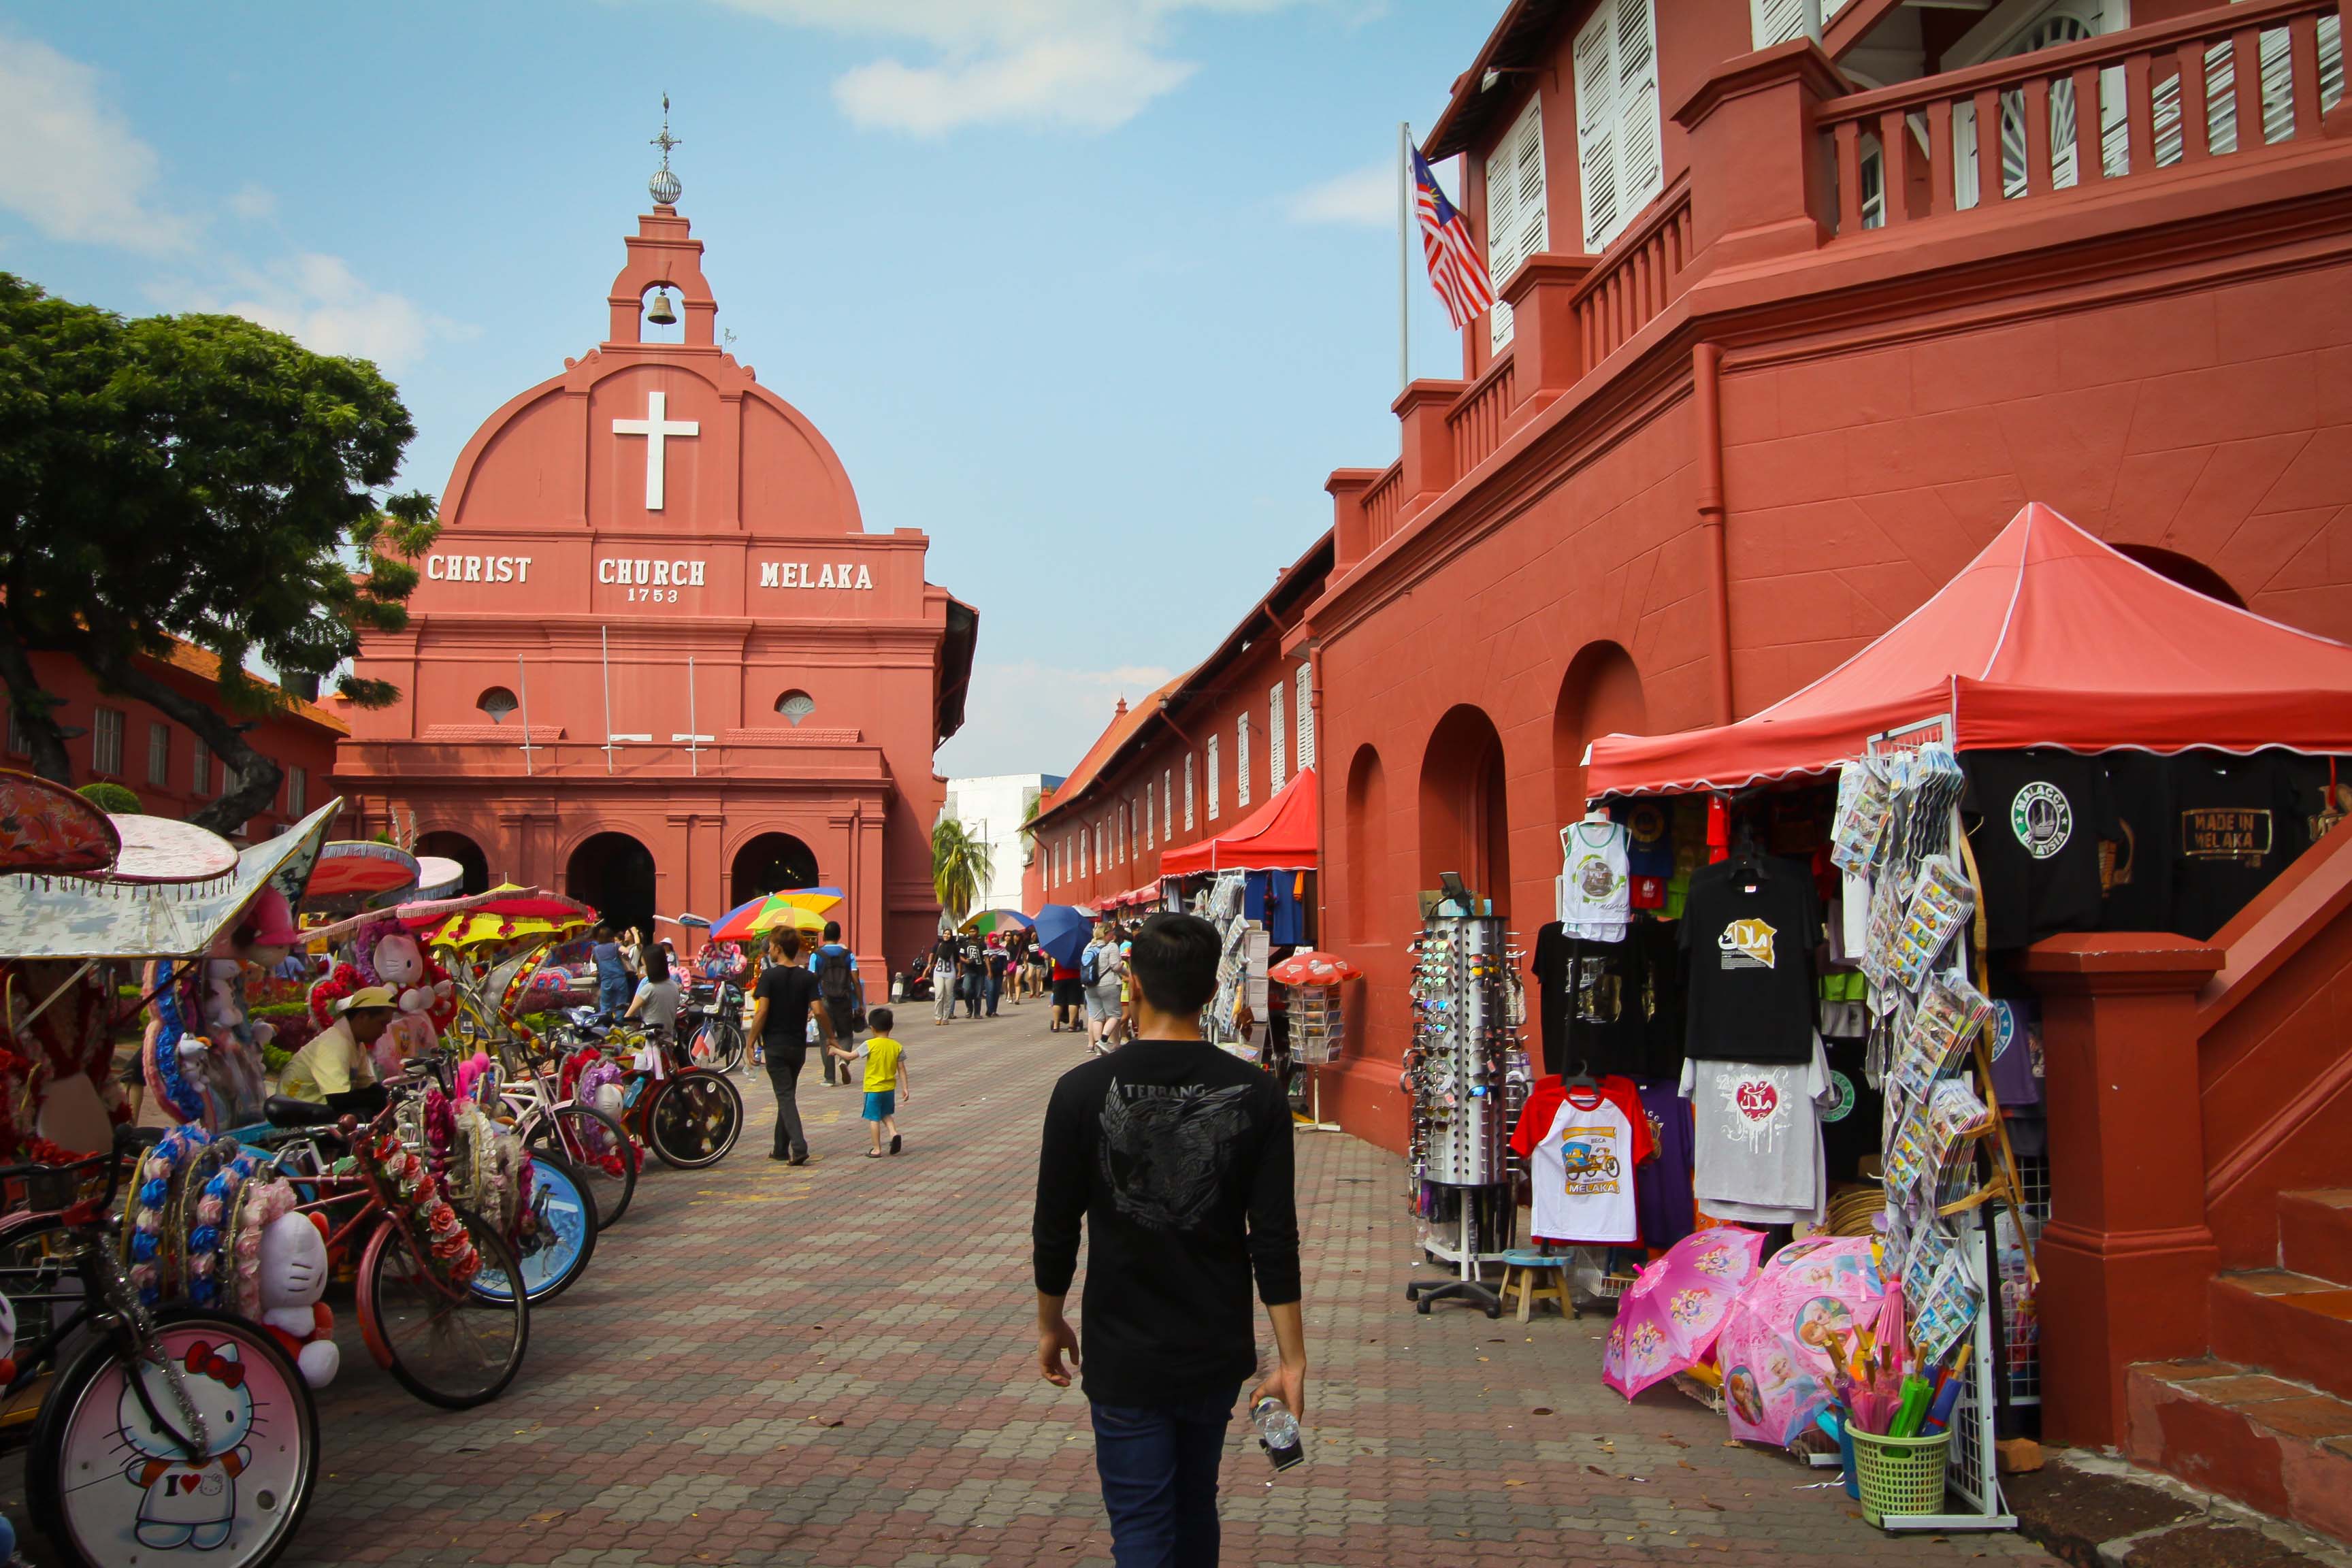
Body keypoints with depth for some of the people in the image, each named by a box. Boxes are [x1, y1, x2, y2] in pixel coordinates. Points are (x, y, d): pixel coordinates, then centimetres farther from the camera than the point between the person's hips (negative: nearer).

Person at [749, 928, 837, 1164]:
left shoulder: (769, 976, -10)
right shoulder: (808, 978, 0)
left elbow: (761, 1012, -17)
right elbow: (819, 1010, -9)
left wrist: (752, 1041, -8)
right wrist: (830, 1037, 3)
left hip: (775, 1045, -4)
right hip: (798, 1045, 4)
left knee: (785, 1096, -4)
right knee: (788, 1094, 17)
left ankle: (799, 1146, -19)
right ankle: (781, 1149, 24)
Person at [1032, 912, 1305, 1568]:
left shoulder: (1085, 1090, -13)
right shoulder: (1255, 1095, -9)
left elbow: (1055, 1229, -6)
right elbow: (1276, 1242, -8)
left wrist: (1050, 1323, 11)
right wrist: (1292, 1361, -1)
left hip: (1125, 1358, -3)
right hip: (1218, 1353, 3)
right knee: (1195, 1507, 23)